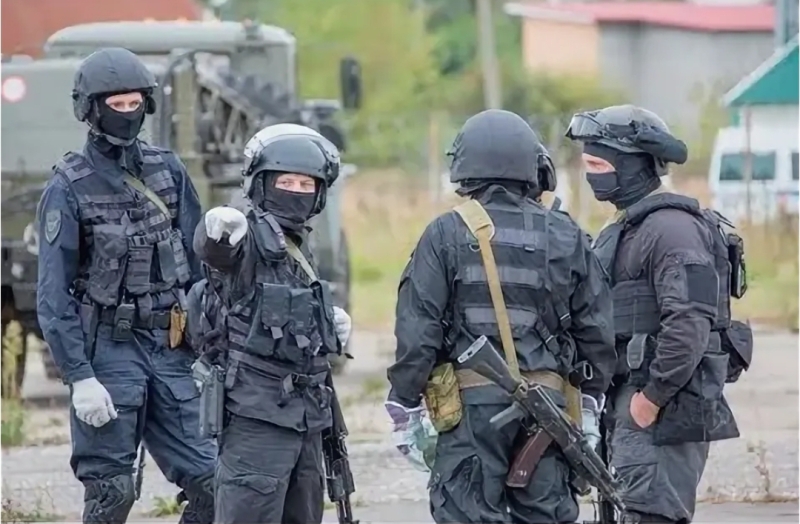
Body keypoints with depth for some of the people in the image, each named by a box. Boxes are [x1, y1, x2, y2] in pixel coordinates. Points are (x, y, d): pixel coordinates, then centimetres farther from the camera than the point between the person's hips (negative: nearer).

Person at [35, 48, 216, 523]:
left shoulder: (168, 171, 8)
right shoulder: (69, 188, -6)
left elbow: (199, 265, 13)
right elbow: (53, 296, -9)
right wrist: (80, 378, -16)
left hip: (170, 348, 5)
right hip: (108, 349, -5)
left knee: (210, 483, -1)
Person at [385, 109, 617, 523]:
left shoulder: (446, 235, -3)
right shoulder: (565, 237, 6)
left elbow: (418, 329, -6)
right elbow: (596, 330, 9)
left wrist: (405, 409, 1)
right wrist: (589, 404, 19)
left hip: (470, 401, -3)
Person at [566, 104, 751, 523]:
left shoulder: (670, 228, -15)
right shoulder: (625, 229, 19)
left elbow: (689, 323, -24)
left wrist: (652, 397, -21)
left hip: (664, 409, -10)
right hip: (626, 401, 10)